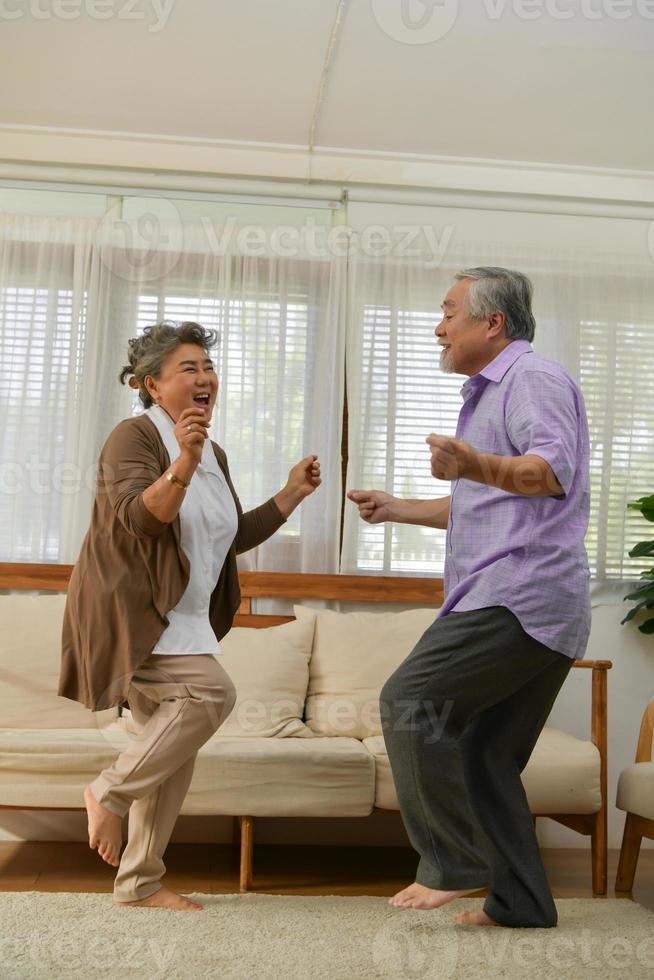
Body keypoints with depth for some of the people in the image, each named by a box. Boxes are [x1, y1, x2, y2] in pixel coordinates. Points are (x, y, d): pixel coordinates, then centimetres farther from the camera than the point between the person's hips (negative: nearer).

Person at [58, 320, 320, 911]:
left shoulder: (214, 455, 15)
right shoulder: (135, 436, -10)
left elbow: (236, 536, 19)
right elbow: (136, 519, -24)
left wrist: (294, 493, 12)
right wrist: (181, 468, -39)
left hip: (180, 621, 8)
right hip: (129, 611, -8)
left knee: (175, 751, 5)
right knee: (212, 690, -25)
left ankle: (139, 882, 16)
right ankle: (110, 792, -7)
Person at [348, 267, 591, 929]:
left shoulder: (534, 377, -5)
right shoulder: (489, 395, 27)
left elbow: (554, 471, -23)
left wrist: (477, 467, -40)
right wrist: (396, 508, 31)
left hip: (518, 595, -10)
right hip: (526, 605, 10)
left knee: (411, 701, -14)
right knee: (488, 752, 10)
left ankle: (454, 863, -6)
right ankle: (521, 902, 17)